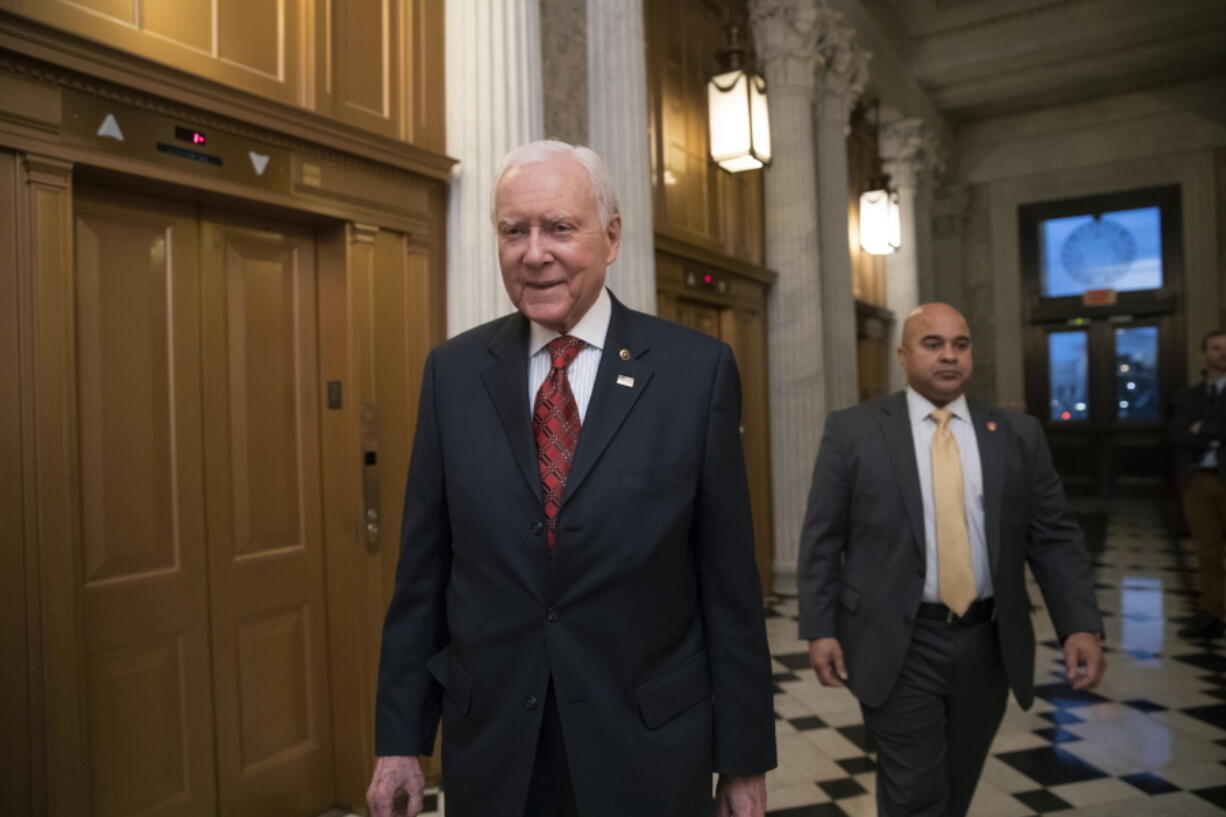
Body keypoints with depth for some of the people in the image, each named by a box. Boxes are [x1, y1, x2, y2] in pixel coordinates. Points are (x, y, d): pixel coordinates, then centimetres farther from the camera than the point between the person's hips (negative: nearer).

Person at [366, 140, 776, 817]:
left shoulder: (697, 369, -8)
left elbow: (730, 579, -6)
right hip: (489, 745, 2)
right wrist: (399, 736, 4)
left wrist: (745, 757, -2)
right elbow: (423, 567, 2)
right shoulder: (453, 371, -1)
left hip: (648, 752, -1)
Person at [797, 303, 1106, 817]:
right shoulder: (853, 431, -3)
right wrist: (820, 630, -9)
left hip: (987, 644, 4)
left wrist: (1080, 625, -7)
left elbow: (1054, 539, 4)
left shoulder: (1019, 435, 5)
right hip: (897, 646, -3)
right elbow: (821, 541, -3)